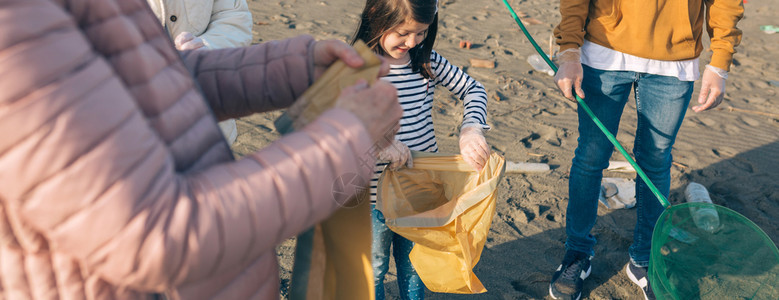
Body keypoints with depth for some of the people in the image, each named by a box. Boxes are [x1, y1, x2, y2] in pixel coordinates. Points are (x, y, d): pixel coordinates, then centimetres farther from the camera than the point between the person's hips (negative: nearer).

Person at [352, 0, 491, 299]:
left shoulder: (428, 61, -3)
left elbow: (472, 88, 6)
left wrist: (471, 129, -14)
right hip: (375, 195, -4)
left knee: (414, 266, 24)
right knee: (373, 269, 18)